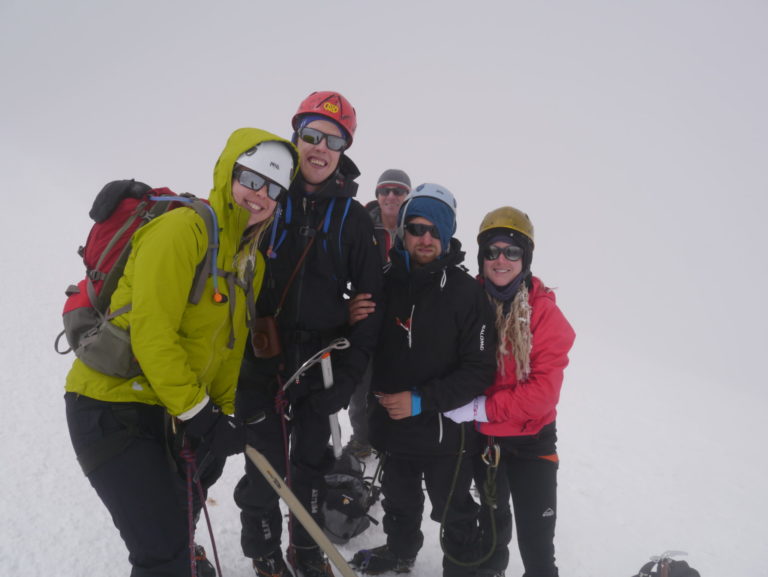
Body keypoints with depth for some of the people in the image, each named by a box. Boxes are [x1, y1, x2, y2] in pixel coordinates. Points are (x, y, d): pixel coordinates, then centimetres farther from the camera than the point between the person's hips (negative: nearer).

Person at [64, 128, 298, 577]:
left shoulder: (253, 260, 7)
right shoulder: (183, 228, -20)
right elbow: (151, 332, -25)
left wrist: (223, 414, 2)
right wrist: (199, 415, -21)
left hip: (167, 407, 9)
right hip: (111, 408, -9)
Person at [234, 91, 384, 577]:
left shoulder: (353, 218, -1)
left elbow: (370, 300, 0)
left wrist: (348, 375, -6)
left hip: (318, 366, 2)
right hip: (259, 363, -1)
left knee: (312, 464, 16)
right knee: (264, 467, 7)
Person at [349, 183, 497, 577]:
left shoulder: (466, 292, -17)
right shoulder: (387, 283, -4)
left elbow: (479, 370, -18)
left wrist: (421, 400, -23)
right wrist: (378, 394, -8)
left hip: (445, 432, -5)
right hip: (392, 426, 5)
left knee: (454, 514, 15)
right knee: (399, 503, 28)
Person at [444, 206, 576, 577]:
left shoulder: (544, 312, -18)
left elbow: (544, 390, -22)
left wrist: (482, 408, -27)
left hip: (531, 439, -3)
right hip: (482, 436, 3)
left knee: (536, 536, 3)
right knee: (492, 517, 25)